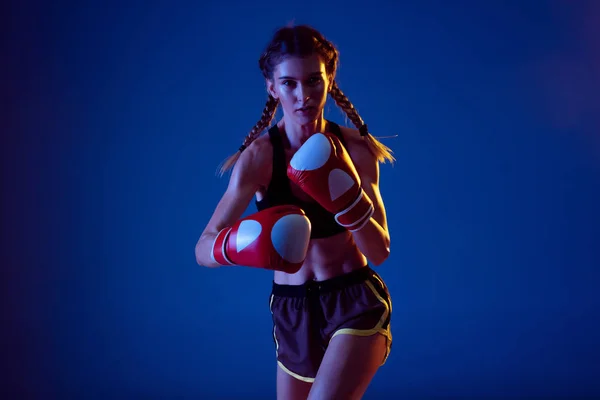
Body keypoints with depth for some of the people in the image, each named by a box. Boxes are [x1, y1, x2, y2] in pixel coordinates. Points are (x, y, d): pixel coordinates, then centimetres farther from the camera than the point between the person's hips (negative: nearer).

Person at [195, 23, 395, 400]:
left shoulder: (356, 148, -10)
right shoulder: (259, 156, -13)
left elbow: (380, 251, -11)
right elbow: (203, 250, -18)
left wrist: (345, 198, -27)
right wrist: (240, 245, -40)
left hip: (356, 303, -2)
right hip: (291, 310, 2)